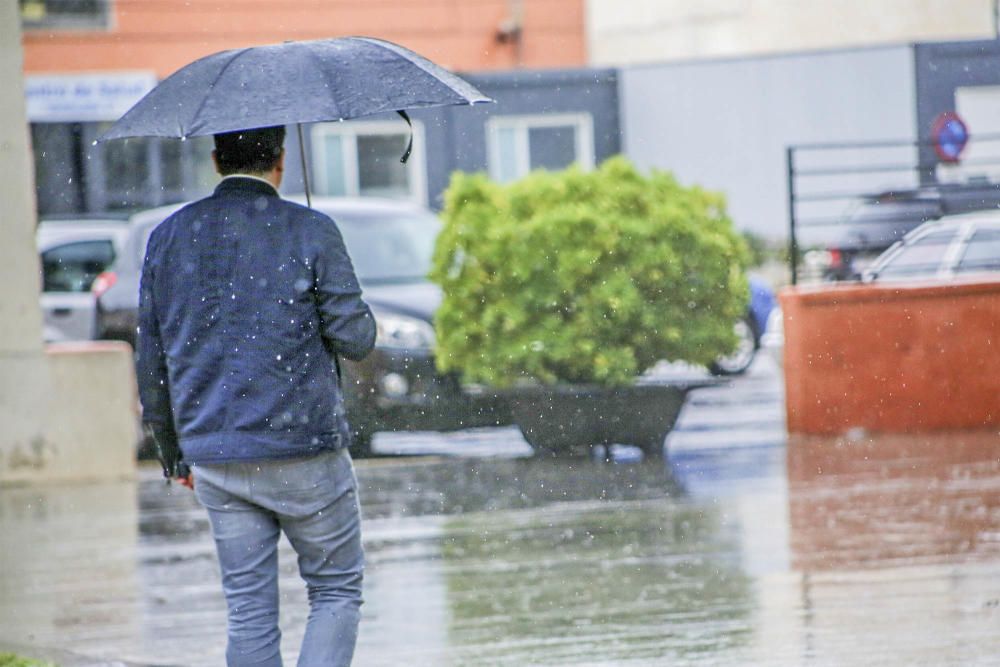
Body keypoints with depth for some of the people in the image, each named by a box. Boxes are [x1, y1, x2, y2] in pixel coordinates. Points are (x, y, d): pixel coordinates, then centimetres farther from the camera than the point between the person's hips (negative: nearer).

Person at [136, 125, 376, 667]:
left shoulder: (168, 238, 7)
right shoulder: (311, 232, -7)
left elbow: (151, 362, 10)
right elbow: (355, 338, -9)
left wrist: (172, 451, 20)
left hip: (214, 457, 4)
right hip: (304, 454, -4)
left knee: (249, 612, 8)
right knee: (336, 592, 9)